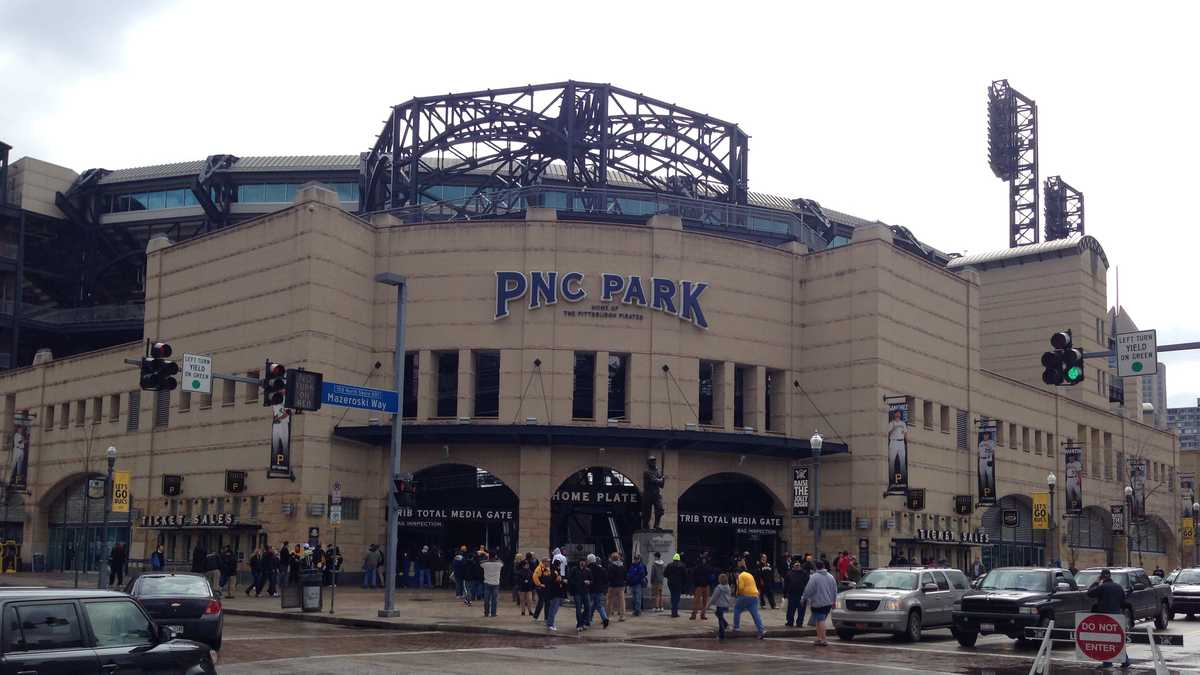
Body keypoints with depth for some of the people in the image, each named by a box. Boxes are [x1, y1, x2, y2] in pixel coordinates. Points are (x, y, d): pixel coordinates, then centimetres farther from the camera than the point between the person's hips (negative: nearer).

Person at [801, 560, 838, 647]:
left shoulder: (814, 577, -12)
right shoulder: (830, 577, 8)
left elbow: (809, 590, -12)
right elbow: (835, 590, 14)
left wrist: (803, 599, 1)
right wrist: (833, 601, 24)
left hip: (818, 603, -6)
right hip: (828, 603, 6)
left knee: (820, 620, -7)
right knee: (820, 620, 14)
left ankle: (822, 639, -12)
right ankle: (819, 638, 15)